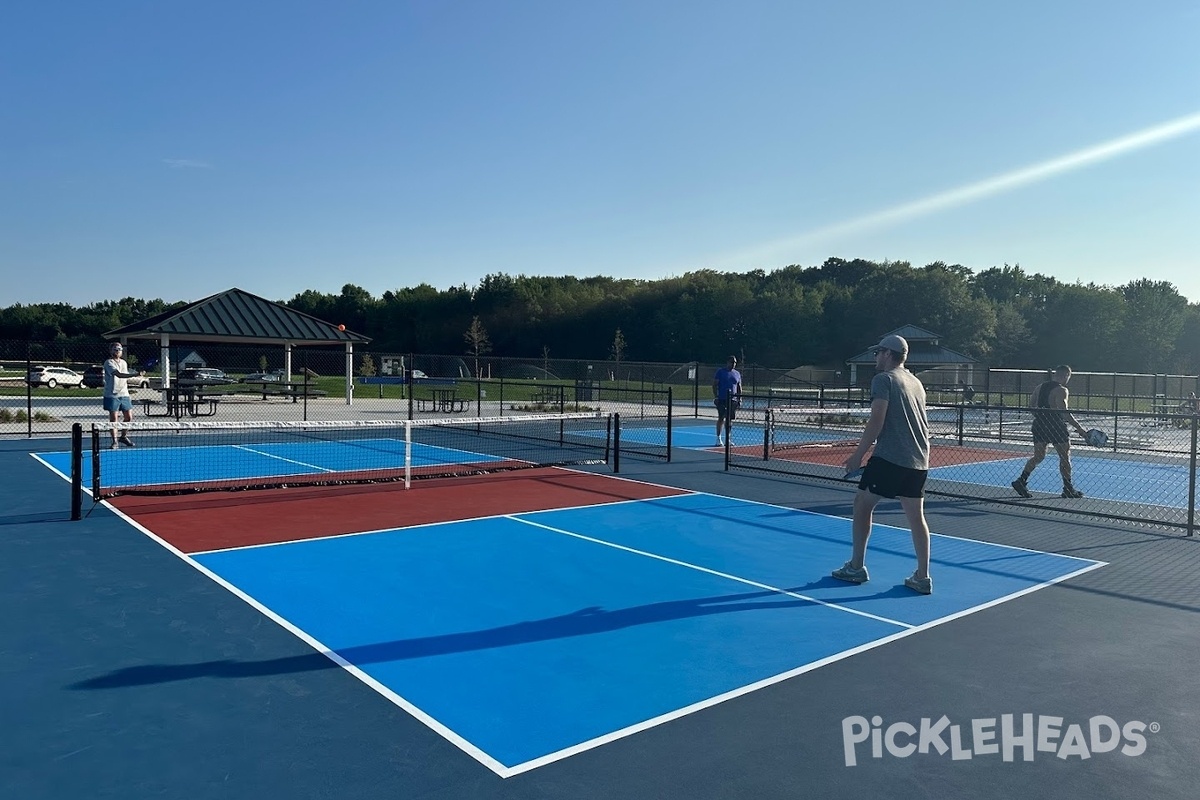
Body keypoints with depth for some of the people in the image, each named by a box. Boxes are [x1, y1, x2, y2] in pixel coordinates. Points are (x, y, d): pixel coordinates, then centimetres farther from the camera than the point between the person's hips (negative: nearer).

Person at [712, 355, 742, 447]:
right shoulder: (720, 372, 1)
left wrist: (740, 398, 9)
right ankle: (718, 438, -2)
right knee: (721, 418, -8)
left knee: (729, 419, 7)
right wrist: (715, 396, -9)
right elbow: (714, 385, 0)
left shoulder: (737, 374, 15)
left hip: (733, 400, 4)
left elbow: (739, 387, 19)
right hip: (722, 399, -4)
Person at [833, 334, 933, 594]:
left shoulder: (883, 379, -5)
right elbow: (919, 423, 21)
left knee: (862, 504, 6)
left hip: (889, 457, -7)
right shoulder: (916, 382, 18)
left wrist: (858, 455, -11)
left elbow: (876, 421, -14)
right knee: (916, 515, 8)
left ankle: (856, 567, 11)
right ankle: (922, 577, 8)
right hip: (918, 461, 7)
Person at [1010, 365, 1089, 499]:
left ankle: (1021, 481, 1)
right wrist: (1080, 429, -19)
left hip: (1039, 424, 7)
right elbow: (1064, 413, -21)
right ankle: (1068, 489, 15)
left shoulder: (1041, 386, 8)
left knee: (1038, 457, 12)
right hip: (1056, 426, -7)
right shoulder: (1061, 390, -13)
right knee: (1065, 457, 8)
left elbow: (1031, 404, 13)